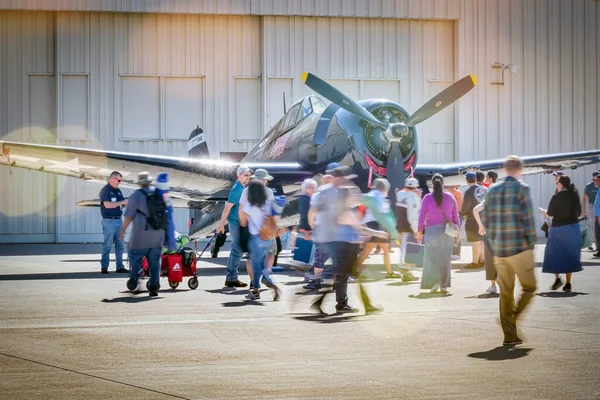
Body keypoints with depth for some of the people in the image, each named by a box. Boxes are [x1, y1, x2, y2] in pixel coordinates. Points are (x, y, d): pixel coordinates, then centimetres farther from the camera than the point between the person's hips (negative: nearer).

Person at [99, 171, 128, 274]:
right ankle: (104, 267, -1)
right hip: (109, 221, -8)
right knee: (107, 244, -5)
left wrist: (127, 203, -3)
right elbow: (107, 204, -21)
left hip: (119, 220, 8)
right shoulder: (105, 190, -9)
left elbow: (123, 204, 19)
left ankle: (120, 266, 12)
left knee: (120, 245, 8)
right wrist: (122, 202, -18)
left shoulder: (118, 190, 15)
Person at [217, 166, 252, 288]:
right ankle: (232, 279, -3)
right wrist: (221, 224, -22)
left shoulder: (241, 188, 13)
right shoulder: (237, 189, -16)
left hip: (240, 223, 10)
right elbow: (227, 207, -20)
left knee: (235, 250, 13)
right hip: (236, 223, -10)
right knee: (237, 251, -7)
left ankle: (230, 278, 18)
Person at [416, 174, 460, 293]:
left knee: (431, 257, 5)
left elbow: (422, 215, -2)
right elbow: (455, 215, 6)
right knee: (445, 258, 6)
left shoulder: (427, 198, -3)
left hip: (432, 230, -2)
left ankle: (434, 282, -8)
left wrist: (419, 231, 4)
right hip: (447, 230, 2)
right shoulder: (450, 197, 2)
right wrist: (457, 230, 13)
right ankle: (443, 285, 7)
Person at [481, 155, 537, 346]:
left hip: (499, 250, 5)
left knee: (506, 293, 10)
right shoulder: (522, 189, -7)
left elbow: (485, 220, 10)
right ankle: (512, 319, -11)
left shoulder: (492, 190, 9)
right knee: (529, 288, 8)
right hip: (520, 247, -5)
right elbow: (528, 219, -11)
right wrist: (531, 243, -1)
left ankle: (509, 335, 10)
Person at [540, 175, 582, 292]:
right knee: (570, 254, 9)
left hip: (559, 228, -5)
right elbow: (579, 213, 10)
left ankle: (557, 278, -3)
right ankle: (568, 283, 7)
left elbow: (550, 213, -8)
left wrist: (544, 211, 12)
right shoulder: (575, 195, 4)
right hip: (574, 227, 5)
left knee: (554, 253, 9)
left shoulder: (557, 197, -11)